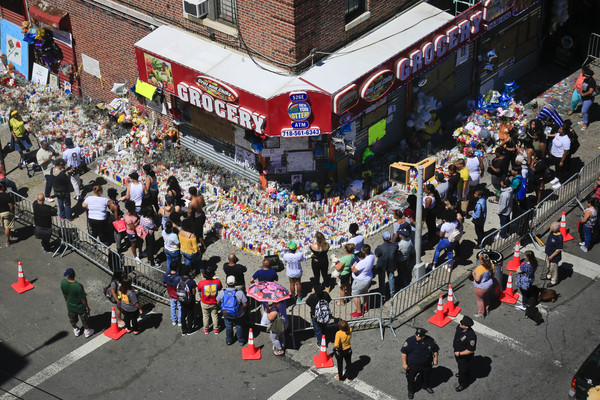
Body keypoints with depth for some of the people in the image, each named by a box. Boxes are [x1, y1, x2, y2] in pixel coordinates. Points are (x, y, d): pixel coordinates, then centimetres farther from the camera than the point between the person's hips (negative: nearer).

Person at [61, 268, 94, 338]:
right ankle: (87, 331, 46)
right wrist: (86, 306, -8)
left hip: (70, 305, 4)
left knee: (72, 319, 31)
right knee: (84, 319, 24)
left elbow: (64, 294, -3)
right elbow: (83, 298, -25)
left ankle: (76, 330, 55)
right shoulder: (78, 286, -39)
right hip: (80, 306, -4)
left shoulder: (63, 282, -23)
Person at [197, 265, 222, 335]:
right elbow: (220, 288, -6)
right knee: (215, 316, 24)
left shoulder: (201, 283, -28)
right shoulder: (217, 281, -27)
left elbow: (199, 290, -8)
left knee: (205, 316, 24)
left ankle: (206, 329, 42)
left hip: (204, 303, 0)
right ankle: (216, 329, 40)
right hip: (214, 303, 0)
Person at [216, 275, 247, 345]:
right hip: (238, 315, -2)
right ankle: (241, 341, 41)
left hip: (226, 315, 2)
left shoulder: (222, 292, -21)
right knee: (239, 327, 23)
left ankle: (229, 341, 45)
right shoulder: (240, 293, -28)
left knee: (228, 327, 25)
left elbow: (218, 302, -5)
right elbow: (245, 304, -20)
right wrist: (240, 307, 2)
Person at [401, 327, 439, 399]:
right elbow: (404, 352, -18)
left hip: (426, 365, 2)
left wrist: (435, 359, 3)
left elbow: (435, 350, -1)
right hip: (412, 365, -2)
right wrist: (404, 363, -15)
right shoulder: (410, 341, -28)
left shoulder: (430, 341, -20)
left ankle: (426, 386, 58)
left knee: (426, 377, 27)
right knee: (411, 379, 16)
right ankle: (411, 391, 44)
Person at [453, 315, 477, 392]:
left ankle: (463, 384, 41)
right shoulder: (459, 327, -20)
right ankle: (461, 373, 65)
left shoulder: (471, 336, -42)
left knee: (463, 368, 16)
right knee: (459, 364, 34)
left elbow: (471, 350, -31)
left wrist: (459, 353, -24)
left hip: (465, 356, -7)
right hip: (457, 351, 7)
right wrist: (454, 344, 15)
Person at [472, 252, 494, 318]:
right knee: (486, 298, 29)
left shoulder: (479, 268, -37)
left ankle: (481, 314, 35)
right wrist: (492, 281, 18)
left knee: (480, 300, 17)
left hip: (480, 288, -6)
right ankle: (486, 310, 50)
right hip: (489, 285, 6)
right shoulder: (491, 265, -16)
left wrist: (473, 274, -15)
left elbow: (477, 279, -33)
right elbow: (492, 274, 0)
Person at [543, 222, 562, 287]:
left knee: (553, 268, 13)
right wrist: (546, 249, 18)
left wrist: (552, 256, -18)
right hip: (548, 253, 8)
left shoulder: (559, 238, -35)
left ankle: (554, 281, 34)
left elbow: (559, 250, -26)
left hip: (554, 256, -8)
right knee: (548, 265, 29)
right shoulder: (552, 232, -10)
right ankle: (548, 276, 54)